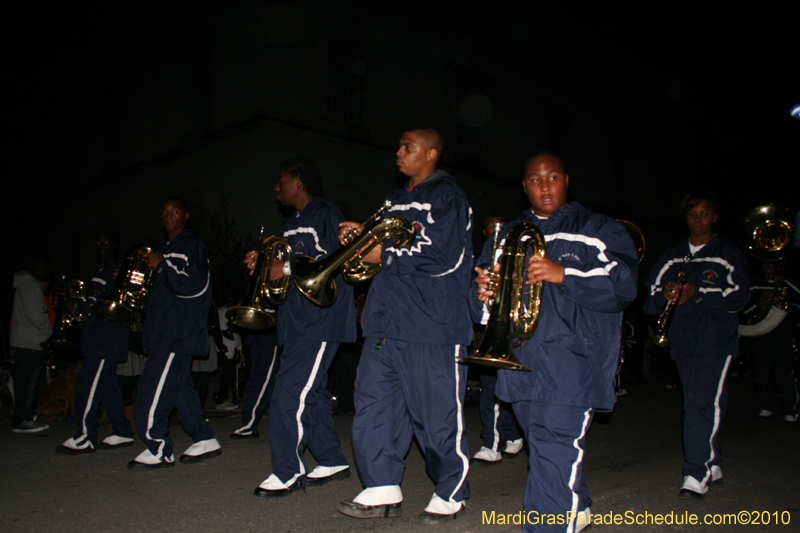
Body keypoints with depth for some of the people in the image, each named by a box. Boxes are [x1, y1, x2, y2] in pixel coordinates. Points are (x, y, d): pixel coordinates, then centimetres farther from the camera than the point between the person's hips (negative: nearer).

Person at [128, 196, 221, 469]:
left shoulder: (192, 245, -5)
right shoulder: (165, 249, 23)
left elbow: (195, 285, -18)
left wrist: (162, 266, -17)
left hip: (181, 331, -9)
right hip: (164, 330, 9)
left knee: (154, 386, -11)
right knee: (179, 385, 8)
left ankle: (158, 449, -2)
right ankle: (204, 440, 14)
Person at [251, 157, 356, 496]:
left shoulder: (326, 214, -5)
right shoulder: (290, 225, 23)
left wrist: (288, 269, -18)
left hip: (320, 320, -9)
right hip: (297, 321, 9)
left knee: (290, 394, -11)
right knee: (311, 393, 11)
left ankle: (287, 472, -1)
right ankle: (333, 461, 22)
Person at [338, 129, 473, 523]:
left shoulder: (447, 197, -3)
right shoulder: (395, 200, 22)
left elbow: (444, 257, -15)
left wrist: (385, 256, -11)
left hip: (432, 323, -7)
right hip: (387, 320, 8)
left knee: (438, 413, 1)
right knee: (373, 402, 6)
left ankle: (451, 493, 20)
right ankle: (383, 490, 18)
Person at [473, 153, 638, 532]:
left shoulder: (596, 230, 6)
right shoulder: (507, 236, 18)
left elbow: (623, 284, -8)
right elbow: (483, 309, 15)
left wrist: (564, 274, -20)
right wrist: (484, 294, -10)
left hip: (570, 361, -5)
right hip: (521, 361, 5)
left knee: (554, 455, -15)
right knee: (542, 449, 17)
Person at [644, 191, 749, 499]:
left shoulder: (728, 254, 4)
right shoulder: (672, 257, 15)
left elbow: (739, 295, -7)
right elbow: (650, 295, 10)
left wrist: (697, 292, -19)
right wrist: (665, 294, -13)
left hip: (716, 339, -4)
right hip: (683, 340, 5)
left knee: (704, 403, -15)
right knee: (695, 404, 11)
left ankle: (697, 474, -12)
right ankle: (712, 465, 25)